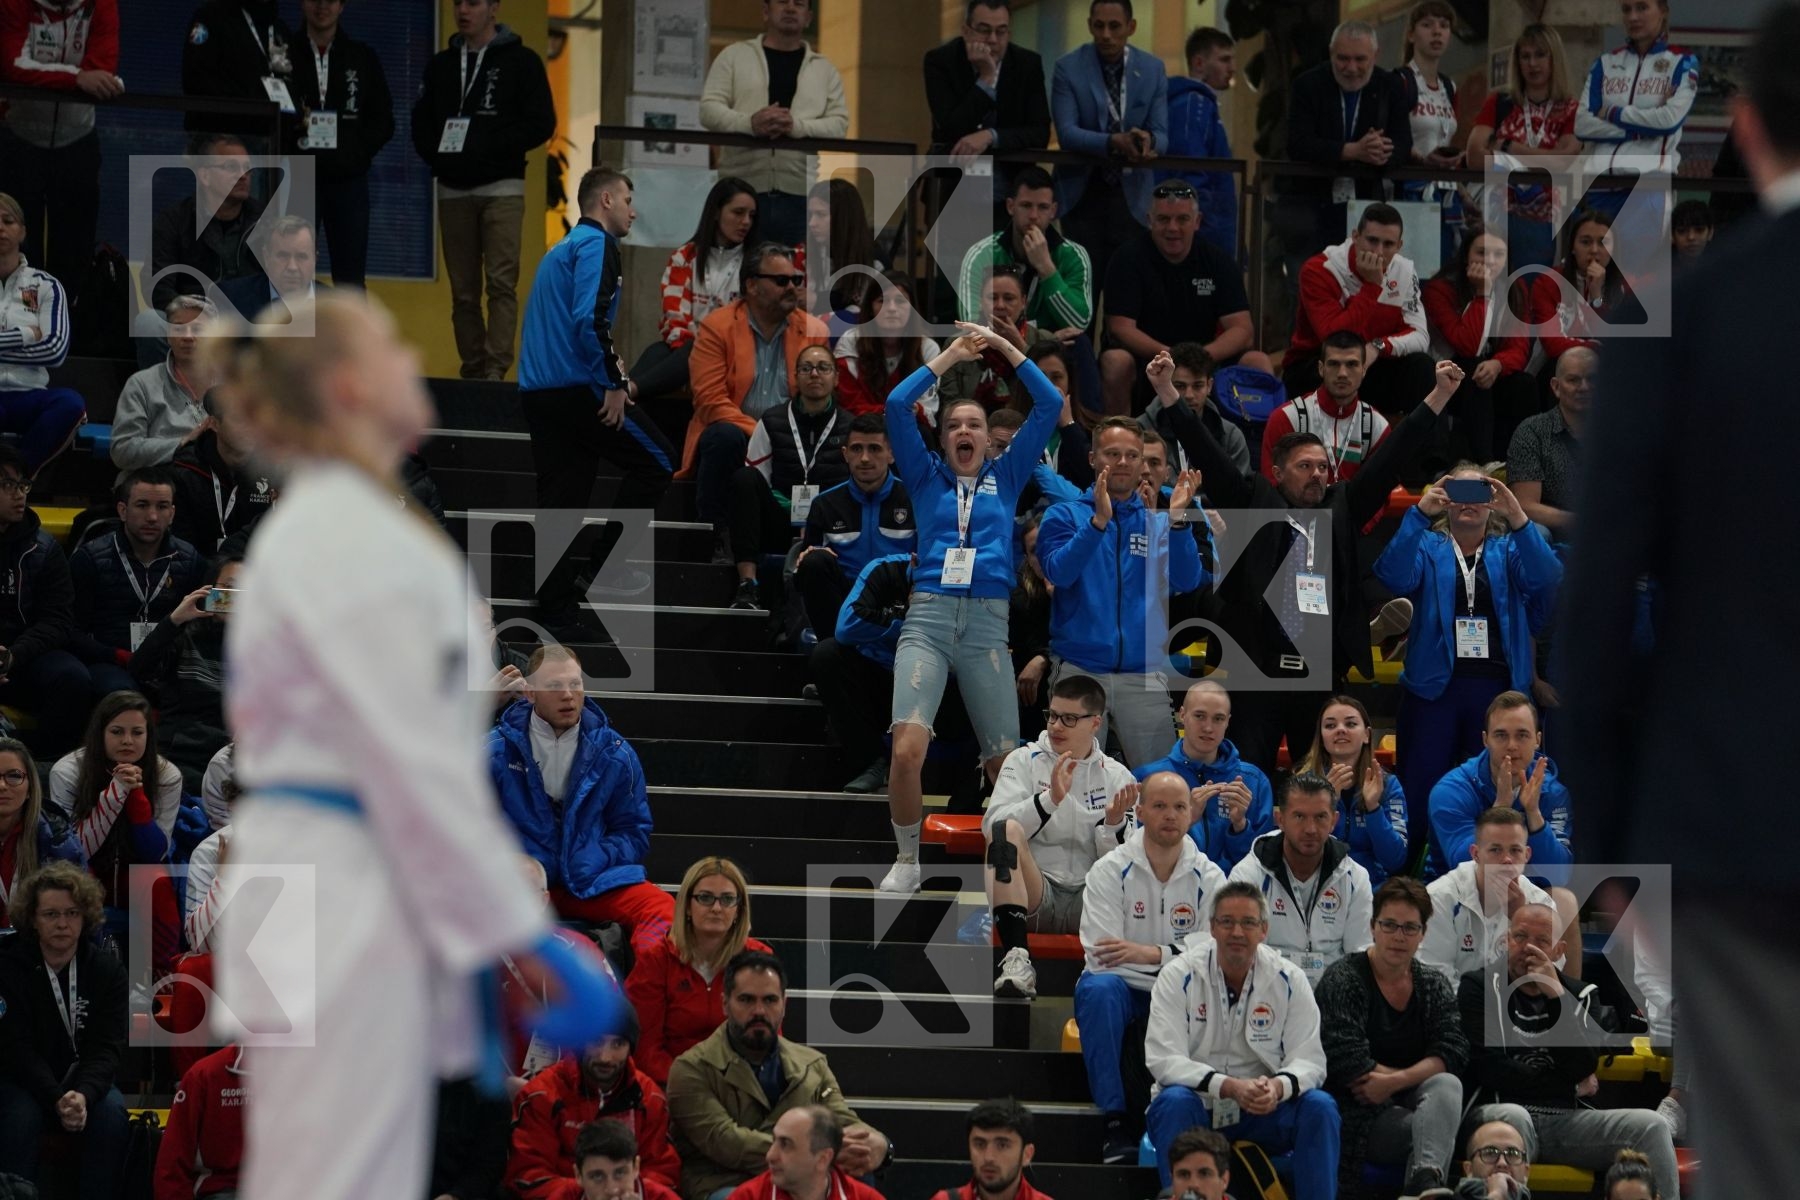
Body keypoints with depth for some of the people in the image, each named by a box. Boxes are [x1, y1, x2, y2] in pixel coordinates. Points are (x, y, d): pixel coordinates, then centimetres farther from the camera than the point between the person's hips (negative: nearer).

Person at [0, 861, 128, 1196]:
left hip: (87, 1080, 2)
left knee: (110, 1113, -29)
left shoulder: (107, 970, -2)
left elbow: (107, 1046, -9)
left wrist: (84, 1094, -29)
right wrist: (56, 1099, -29)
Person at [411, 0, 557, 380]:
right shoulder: (442, 64, 15)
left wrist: (488, 146, -15)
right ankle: (473, 371, 8)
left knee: (501, 282, -14)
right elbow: (421, 121, 18)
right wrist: (435, 154, -2)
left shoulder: (521, 61, 1)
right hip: (453, 189, 4)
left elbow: (541, 123, -5)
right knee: (463, 291, 4)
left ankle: (496, 369, -20)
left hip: (501, 188, -4)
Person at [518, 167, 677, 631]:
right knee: (656, 459, 3)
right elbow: (589, 319, -20)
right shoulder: (597, 245, -6)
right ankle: (608, 561, -2)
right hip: (578, 386, -9)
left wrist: (609, 370, 19)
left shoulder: (561, 250, 23)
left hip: (538, 393, 9)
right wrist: (613, 384, -15)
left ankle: (557, 614, 3)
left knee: (560, 504, 7)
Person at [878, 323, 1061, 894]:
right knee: (907, 749, -20)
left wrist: (1004, 347, 12)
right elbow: (896, 406, 5)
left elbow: (1050, 406, 14)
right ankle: (907, 859, -3)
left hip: (988, 624, 1)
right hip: (928, 617, -1)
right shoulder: (927, 477, 16)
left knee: (1005, 762, -2)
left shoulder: (1005, 477, 19)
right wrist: (950, 356, 9)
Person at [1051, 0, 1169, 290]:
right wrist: (1114, 142, -34)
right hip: (1082, 192, -2)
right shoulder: (1069, 68, -7)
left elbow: (1161, 135, -3)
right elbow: (1066, 133, -16)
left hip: (1130, 193, 2)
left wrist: (1148, 139, -29)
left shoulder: (1152, 69, 1)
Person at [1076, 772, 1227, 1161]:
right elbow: (1101, 954, -14)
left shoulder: (1208, 877, 4)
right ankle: (1115, 1121, -35)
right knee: (1099, 988, -37)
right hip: (1124, 990, -1)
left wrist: (1155, 953, -28)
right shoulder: (1110, 871, -3)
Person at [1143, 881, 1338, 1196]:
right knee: (1175, 1101, -34)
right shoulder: (1179, 976, -8)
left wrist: (1278, 1087, -30)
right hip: (1196, 1108, -2)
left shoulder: (1288, 980, -1)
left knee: (1320, 1106, -23)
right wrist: (1230, 1087, -32)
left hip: (1263, 1110, 2)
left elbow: (1309, 1060, -5)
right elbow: (1164, 1060, -16)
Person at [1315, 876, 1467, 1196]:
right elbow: (1349, 1064, -15)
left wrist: (1395, 1081, -20)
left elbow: (1452, 1052, -5)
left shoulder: (1435, 987, 12)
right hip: (1356, 1116, -4)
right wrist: (1415, 1076, -4)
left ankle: (1425, 1178, -51)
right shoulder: (1343, 980, -3)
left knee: (1448, 1085, -30)